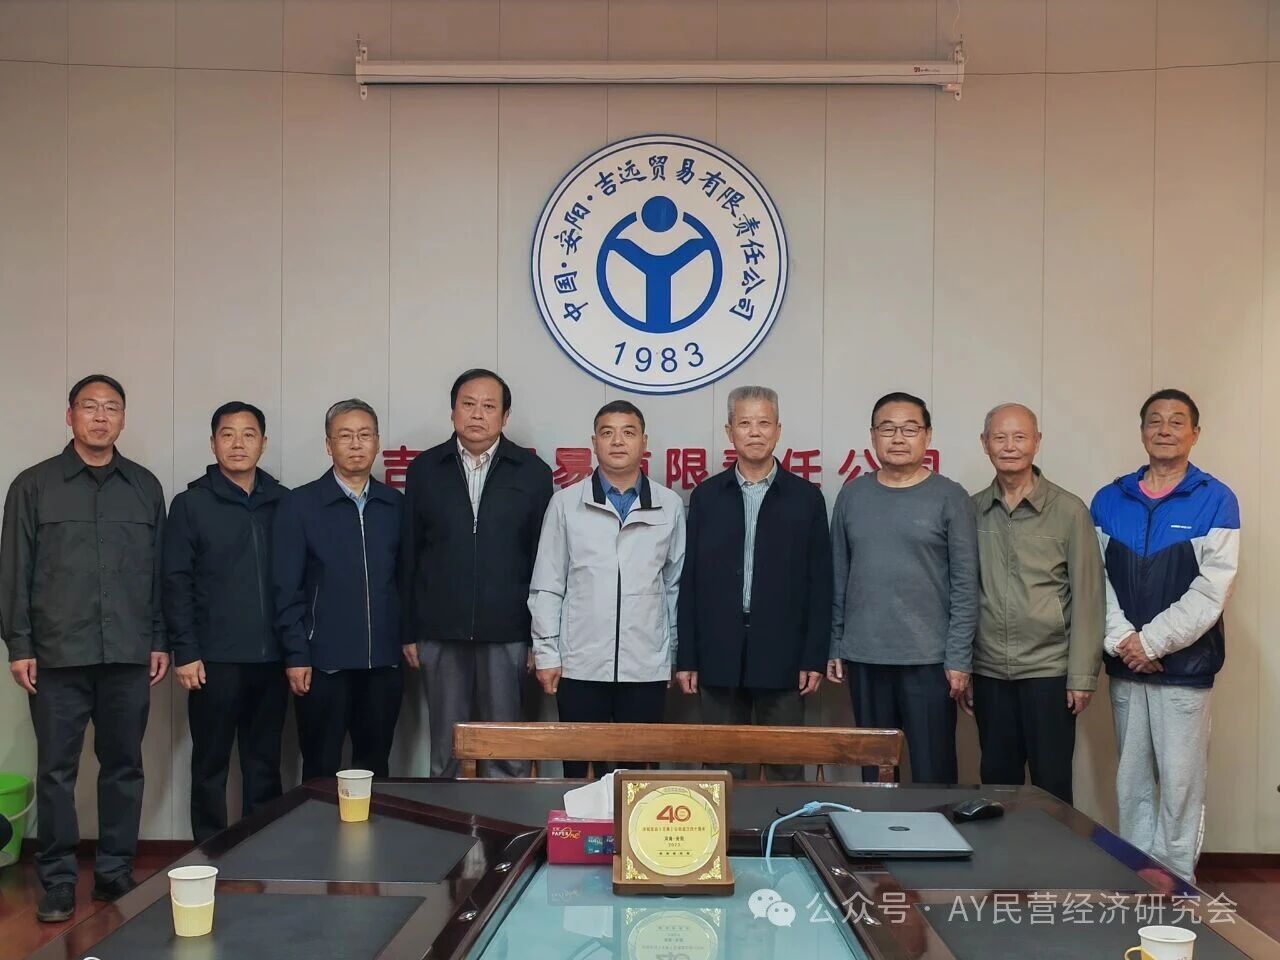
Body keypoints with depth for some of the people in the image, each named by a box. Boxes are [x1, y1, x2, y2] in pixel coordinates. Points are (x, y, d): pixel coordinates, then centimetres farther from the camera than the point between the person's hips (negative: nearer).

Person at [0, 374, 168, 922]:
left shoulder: (145, 487, 9)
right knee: (57, 770, 3)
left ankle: (116, 872, 19)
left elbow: (161, 571, 10)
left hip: (129, 656, 2)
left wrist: (161, 640, 7)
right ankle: (57, 881, 12)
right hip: (58, 656, -2)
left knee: (123, 767, 8)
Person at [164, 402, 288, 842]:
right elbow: (176, 584, -3)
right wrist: (184, 653, -9)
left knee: (265, 765, 10)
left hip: (270, 658, 3)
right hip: (215, 660, -2)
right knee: (210, 765, 6)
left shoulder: (281, 501, 8)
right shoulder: (191, 504, 1)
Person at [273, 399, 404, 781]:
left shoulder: (396, 505, 8)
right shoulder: (300, 504, -1)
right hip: (323, 662, -3)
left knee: (375, 770, 11)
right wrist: (296, 655, -8)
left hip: (384, 662, 3)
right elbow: (287, 589, -3)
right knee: (321, 773, 7)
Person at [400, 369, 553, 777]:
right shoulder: (425, 469, 7)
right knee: (445, 748, 9)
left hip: (507, 633, -1)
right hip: (440, 632, 1)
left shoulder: (532, 472, 4)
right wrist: (409, 632, 4)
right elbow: (409, 555, 7)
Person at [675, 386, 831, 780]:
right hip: (719, 657, 1)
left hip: (782, 658, -1)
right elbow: (689, 581, 5)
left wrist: (815, 658, -4)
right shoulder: (706, 496, 6)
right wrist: (686, 659, 0)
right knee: (722, 769, 8)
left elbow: (819, 584, 2)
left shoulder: (806, 497, 3)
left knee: (785, 768, 6)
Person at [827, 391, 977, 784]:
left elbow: (965, 586, -4)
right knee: (874, 771, 11)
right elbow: (838, 579, 9)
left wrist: (959, 658, -9)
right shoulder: (852, 496, 6)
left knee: (932, 772, 3)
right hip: (864, 657, 3)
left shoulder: (950, 498, -2)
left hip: (929, 659, -3)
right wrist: (834, 648, 6)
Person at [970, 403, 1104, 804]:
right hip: (989, 672, 3)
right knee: (997, 783, 11)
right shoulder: (971, 511, 5)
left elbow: (1087, 598, -3)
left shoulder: (1069, 511, -2)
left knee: (1051, 786, 4)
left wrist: (1082, 676, -7)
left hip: (1049, 670, -2)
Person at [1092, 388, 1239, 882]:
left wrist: (1151, 642, -15)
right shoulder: (1108, 501, 8)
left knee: (1180, 786, 1)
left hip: (1184, 668, -3)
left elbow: (1211, 592, -10)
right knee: (1131, 783, 11)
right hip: (1125, 668, 4)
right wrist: (1121, 641, -11)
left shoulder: (1216, 501, -3)